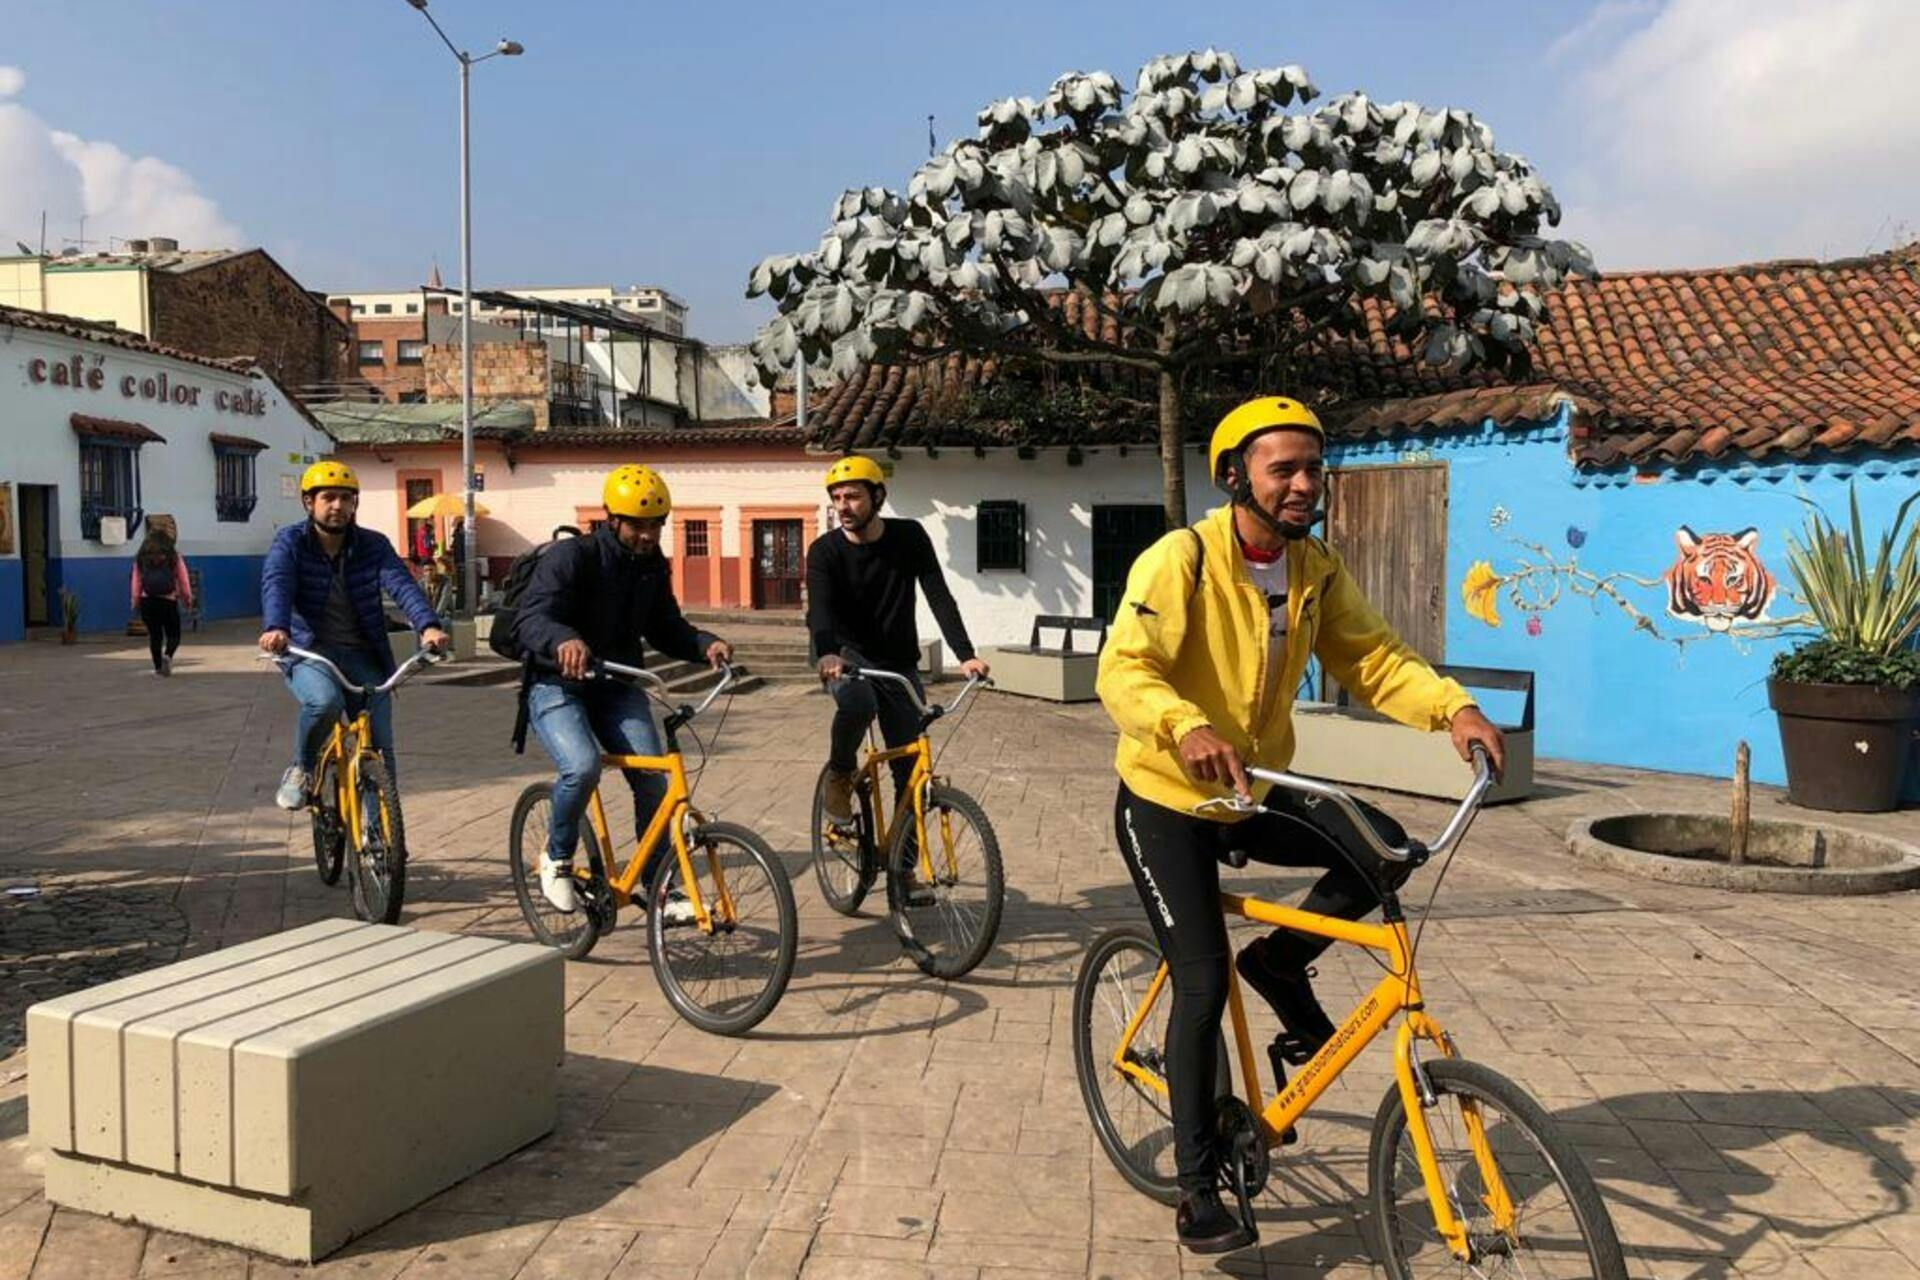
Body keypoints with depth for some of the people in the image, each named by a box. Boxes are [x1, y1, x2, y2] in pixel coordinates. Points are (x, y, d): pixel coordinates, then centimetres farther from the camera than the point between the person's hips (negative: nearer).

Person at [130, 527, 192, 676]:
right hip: (168, 601, -2)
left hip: (147, 601, 2)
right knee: (173, 635, 7)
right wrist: (187, 599, 13)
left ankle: (158, 667, 7)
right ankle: (167, 656, -21)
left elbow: (136, 581, 4)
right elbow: (183, 580, 2)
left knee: (154, 635, 10)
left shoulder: (141, 558, 5)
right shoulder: (174, 556, 1)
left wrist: (135, 601, 11)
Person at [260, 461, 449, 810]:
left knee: (380, 749, -6)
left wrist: (428, 625, -35)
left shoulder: (373, 546, 1)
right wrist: (277, 628, -41)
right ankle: (300, 770, -5)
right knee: (324, 699, -34)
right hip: (309, 652, -2)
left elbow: (402, 584, -15)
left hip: (362, 655, 2)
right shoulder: (290, 542, -2)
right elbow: (276, 585, -20)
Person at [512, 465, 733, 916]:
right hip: (558, 686, -5)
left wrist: (706, 644, -11)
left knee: (653, 780, -11)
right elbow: (529, 619, -28)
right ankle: (557, 860, -2)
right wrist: (563, 640, -51)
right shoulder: (570, 557, -17)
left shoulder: (653, 566, 4)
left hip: (618, 688, 5)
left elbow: (666, 630, 10)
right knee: (582, 768, -31)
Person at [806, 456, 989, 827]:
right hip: (848, 657, -2)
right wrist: (826, 654, -50)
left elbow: (939, 597, -14)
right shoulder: (824, 551, -12)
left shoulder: (909, 537, -7)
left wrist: (966, 655, -28)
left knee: (910, 769, -1)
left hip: (899, 664, 2)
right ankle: (840, 773, -8)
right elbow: (819, 608, -28)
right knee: (858, 702, -36)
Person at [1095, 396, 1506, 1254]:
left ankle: (1279, 961, 11)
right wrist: (1186, 728, -51)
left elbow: (1372, 659, -6)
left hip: (1258, 792, 6)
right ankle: (1197, 1187, 10)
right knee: (1204, 985, -8)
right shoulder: (1181, 561, -21)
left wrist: (1453, 706, -25)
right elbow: (1123, 671, -31)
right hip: (1167, 799, -6)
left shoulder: (1318, 571, -2)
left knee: (1383, 849, -15)